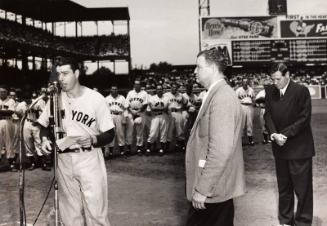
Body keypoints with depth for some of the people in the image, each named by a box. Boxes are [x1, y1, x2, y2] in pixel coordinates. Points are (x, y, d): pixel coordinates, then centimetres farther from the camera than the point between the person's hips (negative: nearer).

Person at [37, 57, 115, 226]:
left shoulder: (95, 99, -11)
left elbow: (109, 134, -7)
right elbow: (43, 124, 17)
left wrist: (93, 139, -26)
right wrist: (44, 139, -3)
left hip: (89, 159, -4)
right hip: (63, 160, 4)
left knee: (96, 212, -4)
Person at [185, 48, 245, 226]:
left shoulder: (222, 97, -20)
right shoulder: (217, 94, 12)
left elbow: (221, 150, -26)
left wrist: (202, 189, -22)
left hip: (213, 187, -9)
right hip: (216, 185, 9)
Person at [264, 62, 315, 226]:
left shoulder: (301, 91, -11)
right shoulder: (270, 91, 3)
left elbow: (304, 118, -12)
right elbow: (268, 115, 2)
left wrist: (285, 134, -16)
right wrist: (274, 134, -14)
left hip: (299, 148, -4)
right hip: (280, 147, 5)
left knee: (302, 188, 3)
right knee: (283, 187, 14)